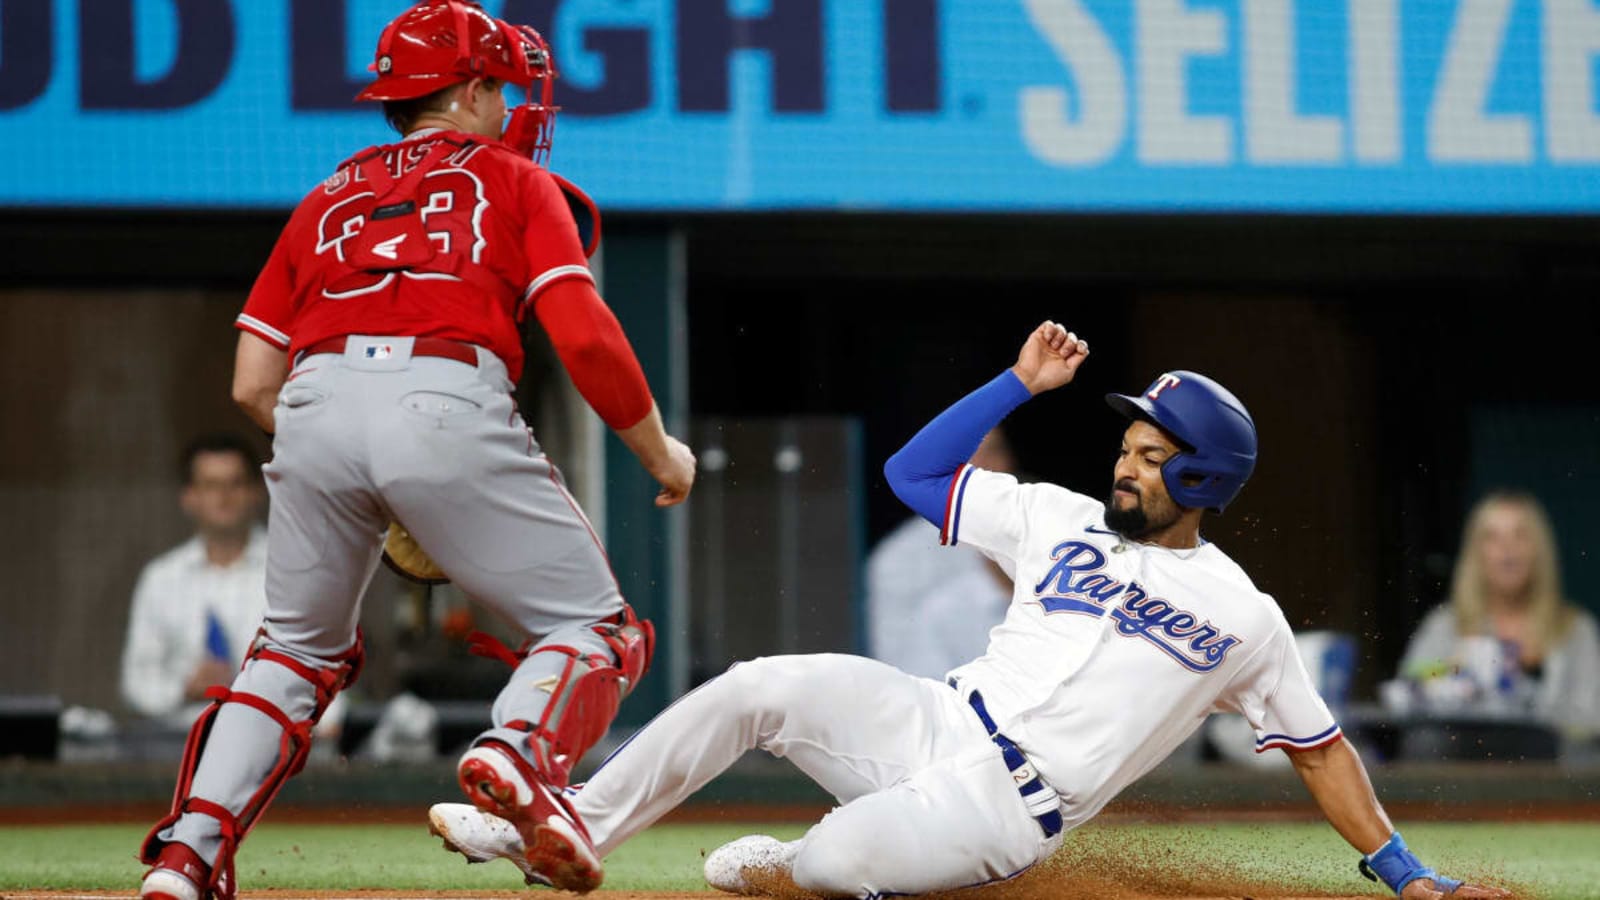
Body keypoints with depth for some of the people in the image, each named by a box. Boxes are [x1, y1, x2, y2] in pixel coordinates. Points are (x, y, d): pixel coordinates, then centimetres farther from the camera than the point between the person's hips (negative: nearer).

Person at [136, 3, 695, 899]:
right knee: (595, 627, 5)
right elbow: (583, 332, 3)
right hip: (447, 404, -4)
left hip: (317, 403, 4)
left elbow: (253, 383, 21)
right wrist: (660, 450, 14)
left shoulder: (329, 197, 29)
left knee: (300, 648, 23)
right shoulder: (513, 180, 19)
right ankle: (522, 752, -27)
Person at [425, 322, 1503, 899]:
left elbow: (1320, 744, 10)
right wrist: (1021, 382, 9)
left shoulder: (1243, 617, 3)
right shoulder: (1061, 521, 13)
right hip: (935, 724, 5)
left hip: (1013, 808, -5)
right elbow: (916, 470, 16)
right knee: (758, 688, -16)